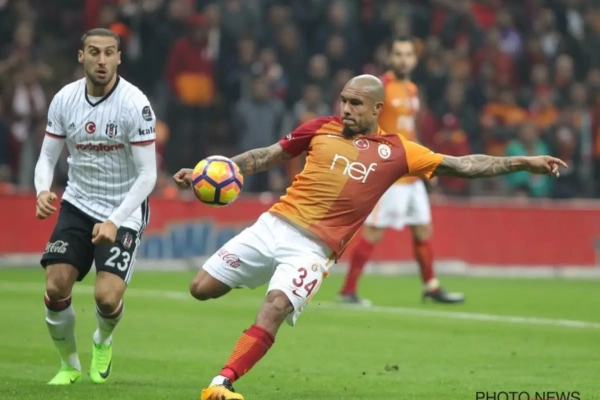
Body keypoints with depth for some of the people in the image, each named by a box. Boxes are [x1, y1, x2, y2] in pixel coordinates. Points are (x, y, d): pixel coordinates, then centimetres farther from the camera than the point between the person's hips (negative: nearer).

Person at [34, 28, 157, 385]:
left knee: (107, 297, -17)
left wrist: (114, 222, -25)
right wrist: (43, 191, -19)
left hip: (124, 211, -3)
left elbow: (147, 175, -16)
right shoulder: (64, 100, -5)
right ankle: (70, 365, 15)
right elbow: (48, 156, 4)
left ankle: (104, 341, 20)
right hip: (78, 204, 3)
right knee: (56, 288, -11)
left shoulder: (135, 104, -18)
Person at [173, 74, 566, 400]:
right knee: (202, 289, -1)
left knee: (274, 310, -25)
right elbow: (267, 156, 15)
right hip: (274, 225, 2)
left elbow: (463, 165, 6)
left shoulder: (396, 152, 4)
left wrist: (524, 162, 0)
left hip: (312, 249, -2)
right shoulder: (322, 129, 7)